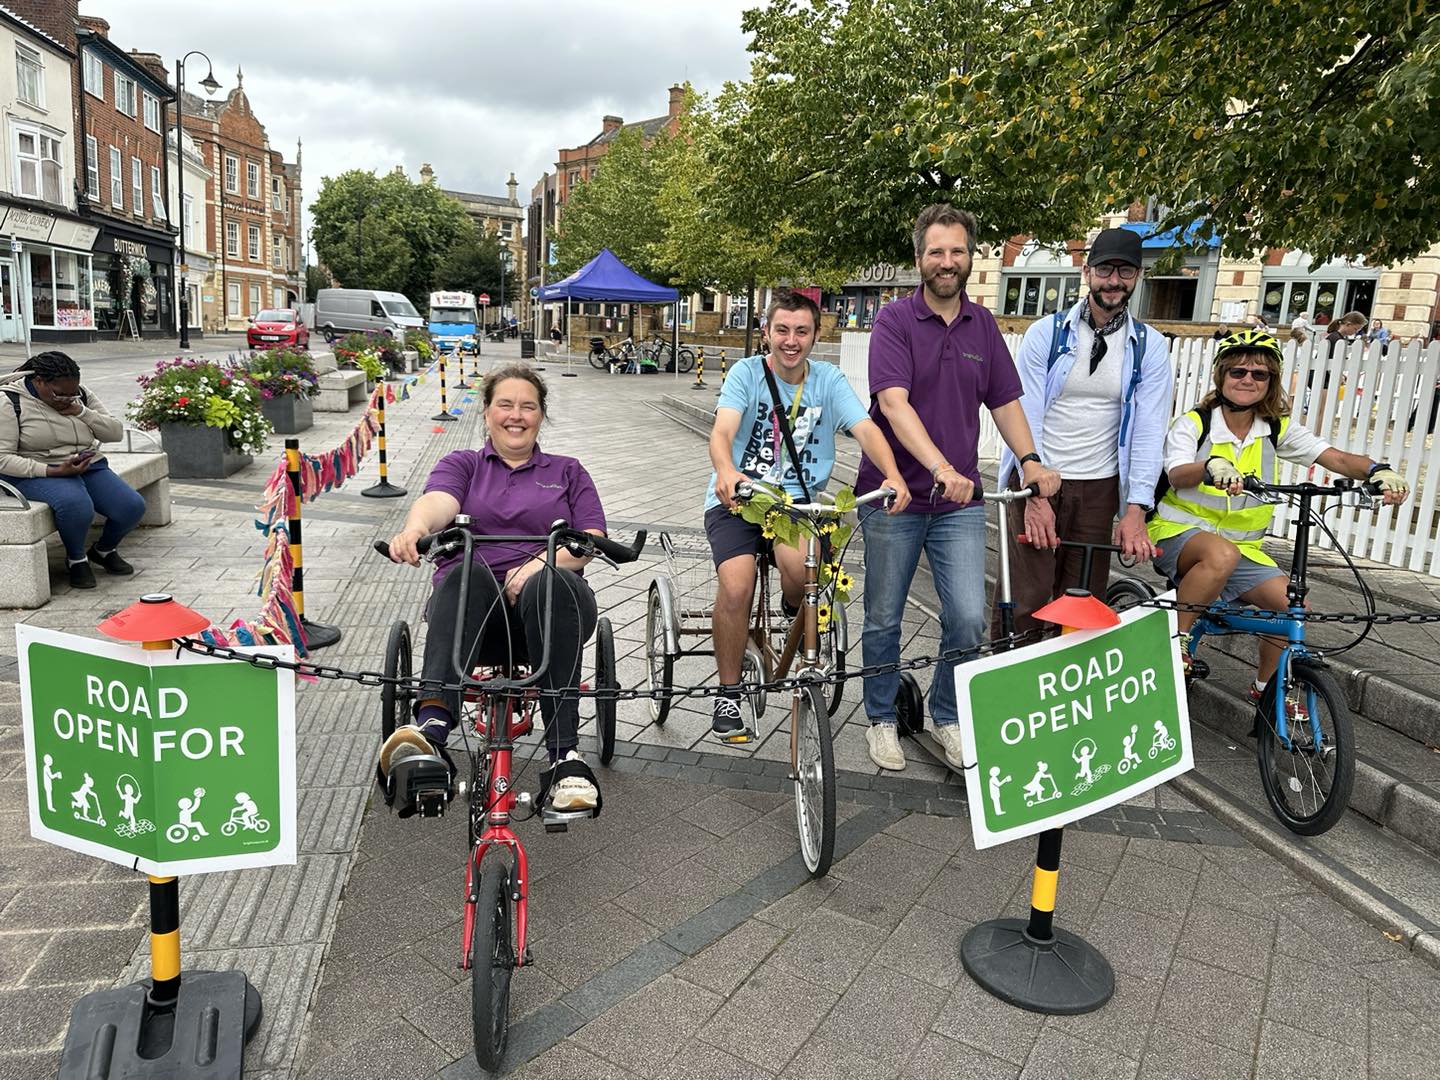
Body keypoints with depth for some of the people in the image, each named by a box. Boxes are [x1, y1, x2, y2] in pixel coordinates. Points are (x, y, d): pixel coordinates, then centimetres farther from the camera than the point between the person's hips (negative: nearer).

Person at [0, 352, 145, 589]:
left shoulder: (80, 395, 8)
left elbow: (116, 432, 6)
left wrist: (82, 412, -10)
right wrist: (55, 471, -24)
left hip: (89, 466, 6)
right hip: (37, 474, -5)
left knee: (133, 506, -18)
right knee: (77, 505, -38)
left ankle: (104, 549, 15)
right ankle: (76, 559, -7)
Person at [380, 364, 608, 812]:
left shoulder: (568, 472, 23)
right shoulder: (462, 464, 21)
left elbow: (591, 540, 6)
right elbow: (438, 501, -4)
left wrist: (539, 564, -15)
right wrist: (415, 528, -30)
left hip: (547, 606, 0)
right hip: (476, 610, 0)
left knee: (549, 584, -36)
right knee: (467, 573, -35)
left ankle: (565, 757, -43)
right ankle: (432, 727, -53)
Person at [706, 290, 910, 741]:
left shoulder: (828, 380, 4)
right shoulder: (747, 373, -3)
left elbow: (866, 428, -10)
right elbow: (722, 431, -20)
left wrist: (893, 475, -31)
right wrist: (726, 472, -43)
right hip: (735, 498, -1)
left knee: (799, 565, -31)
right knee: (736, 585, -25)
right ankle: (728, 695, -3)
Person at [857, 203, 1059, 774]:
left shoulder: (983, 325, 9)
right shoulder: (895, 320, -7)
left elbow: (1004, 400, 14)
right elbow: (893, 403, -21)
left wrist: (1030, 460, -2)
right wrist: (940, 467, -33)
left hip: (960, 500, 3)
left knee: (968, 619, -3)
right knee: (883, 619, 8)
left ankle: (947, 716, 21)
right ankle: (882, 718, 28)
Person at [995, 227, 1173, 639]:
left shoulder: (1149, 348, 3)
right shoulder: (1046, 333, -2)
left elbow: (1149, 431, -4)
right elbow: (1026, 416, -7)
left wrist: (1135, 510, -13)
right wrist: (1035, 495, -15)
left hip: (1098, 488, 2)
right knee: (1024, 600, -5)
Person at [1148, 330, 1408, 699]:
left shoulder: (1277, 430, 3)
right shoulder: (1193, 423, -8)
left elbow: (1335, 457, -8)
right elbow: (1177, 475, -27)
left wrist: (1378, 470, -29)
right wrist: (1211, 466, -49)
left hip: (1240, 546, 5)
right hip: (1179, 531, -5)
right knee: (1222, 554, -39)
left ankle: (1265, 688, 14)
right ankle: (1175, 642, -20)